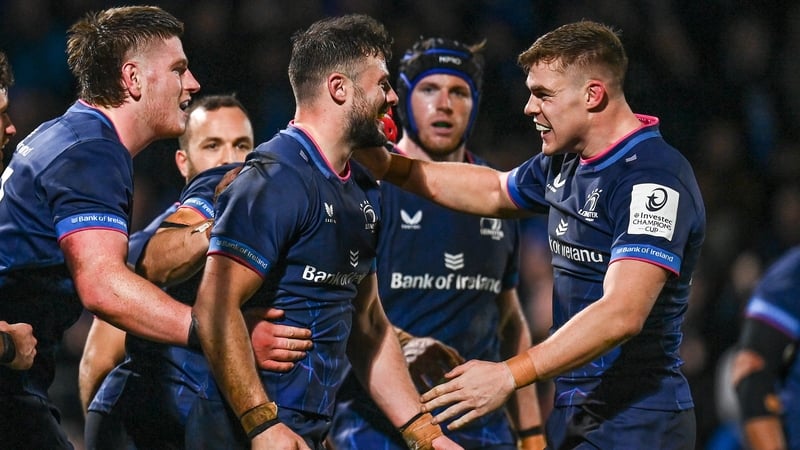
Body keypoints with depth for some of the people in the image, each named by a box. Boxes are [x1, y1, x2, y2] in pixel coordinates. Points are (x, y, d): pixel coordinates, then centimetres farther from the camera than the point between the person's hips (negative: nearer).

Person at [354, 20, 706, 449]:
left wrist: (510, 374, -30)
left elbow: (622, 313, -28)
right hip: (574, 414, 9)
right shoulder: (565, 164, 11)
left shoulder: (654, 178, -19)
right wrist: (389, 166, 20)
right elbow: (495, 191, 32)